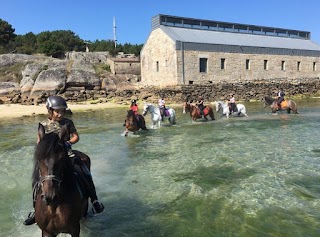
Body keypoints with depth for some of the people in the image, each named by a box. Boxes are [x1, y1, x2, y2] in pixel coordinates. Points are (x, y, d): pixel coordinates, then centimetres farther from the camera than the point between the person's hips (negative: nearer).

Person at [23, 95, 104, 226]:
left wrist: (69, 142, -16)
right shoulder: (44, 125, 0)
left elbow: (76, 136, 3)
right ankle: (36, 210, 16)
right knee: (37, 181, -6)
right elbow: (39, 142, 6)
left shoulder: (68, 122, -1)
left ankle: (94, 200, 7)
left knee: (85, 175, -13)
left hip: (67, 154, 0)